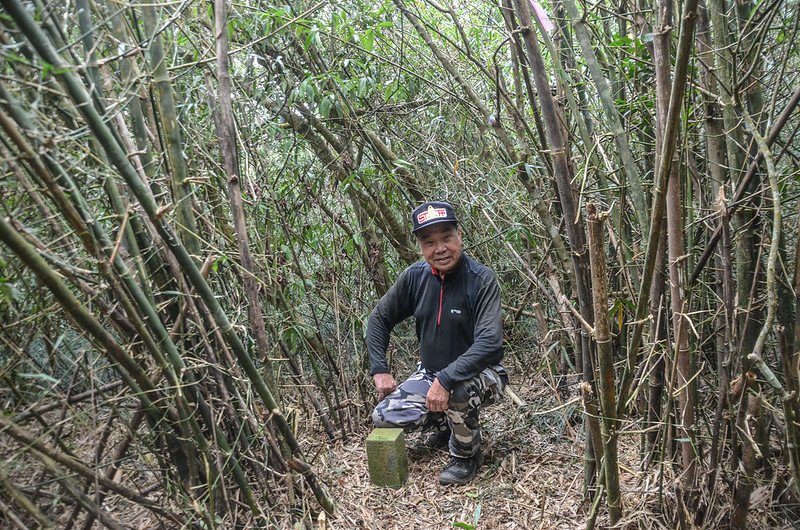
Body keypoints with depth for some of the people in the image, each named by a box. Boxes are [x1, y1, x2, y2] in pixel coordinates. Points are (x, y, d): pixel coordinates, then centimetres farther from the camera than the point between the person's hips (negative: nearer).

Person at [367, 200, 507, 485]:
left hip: (479, 374, -5)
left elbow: (489, 342, -32)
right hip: (430, 372, 6)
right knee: (384, 416, -10)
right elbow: (379, 318, 6)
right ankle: (445, 422, 19)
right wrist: (380, 370, -1)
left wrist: (445, 380, -37)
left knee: (457, 392, -38)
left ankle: (466, 454, -5)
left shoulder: (481, 279, -22)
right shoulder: (415, 276, -7)